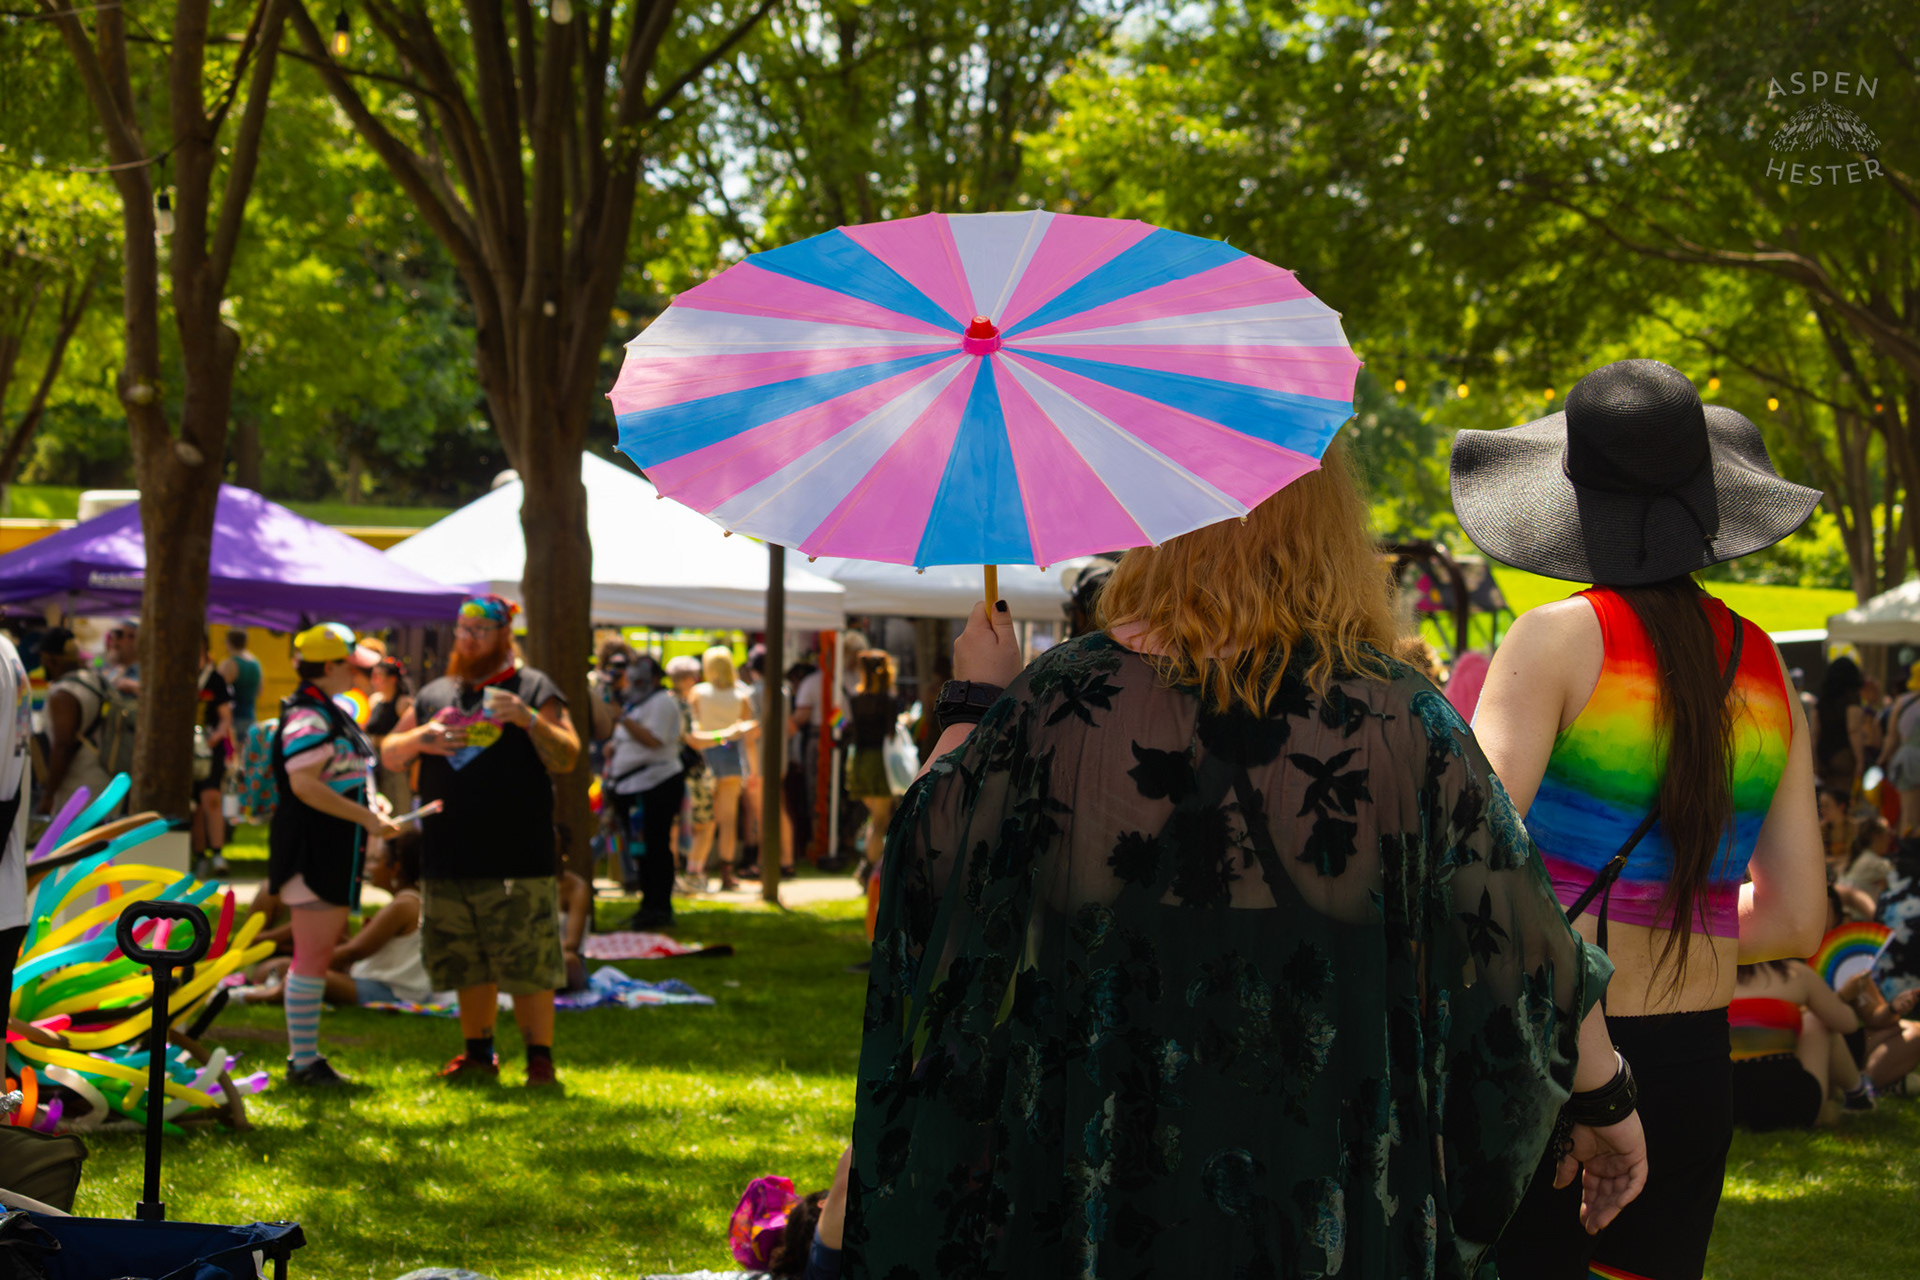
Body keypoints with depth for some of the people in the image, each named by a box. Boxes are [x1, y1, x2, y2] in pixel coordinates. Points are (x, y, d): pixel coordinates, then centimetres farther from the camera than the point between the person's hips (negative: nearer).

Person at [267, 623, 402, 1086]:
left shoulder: (331, 714, 18)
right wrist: (366, 817, -24)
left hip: (334, 852, 11)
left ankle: (305, 1057, 19)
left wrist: (370, 814, 15)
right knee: (312, 956, -7)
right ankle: (303, 1061, -4)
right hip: (314, 850, -11)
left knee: (319, 955, 13)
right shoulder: (308, 717, -16)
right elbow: (303, 783, -25)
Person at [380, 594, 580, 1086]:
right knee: (466, 964, 11)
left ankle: (540, 1059, -3)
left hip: (517, 860, -5)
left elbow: (566, 758, -4)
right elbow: (389, 755, 18)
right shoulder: (433, 695, 17)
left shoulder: (534, 688, 4)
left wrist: (528, 718, -19)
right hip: (447, 860, 5)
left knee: (528, 965, -8)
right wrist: (419, 739, -3)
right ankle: (478, 1053, 22)